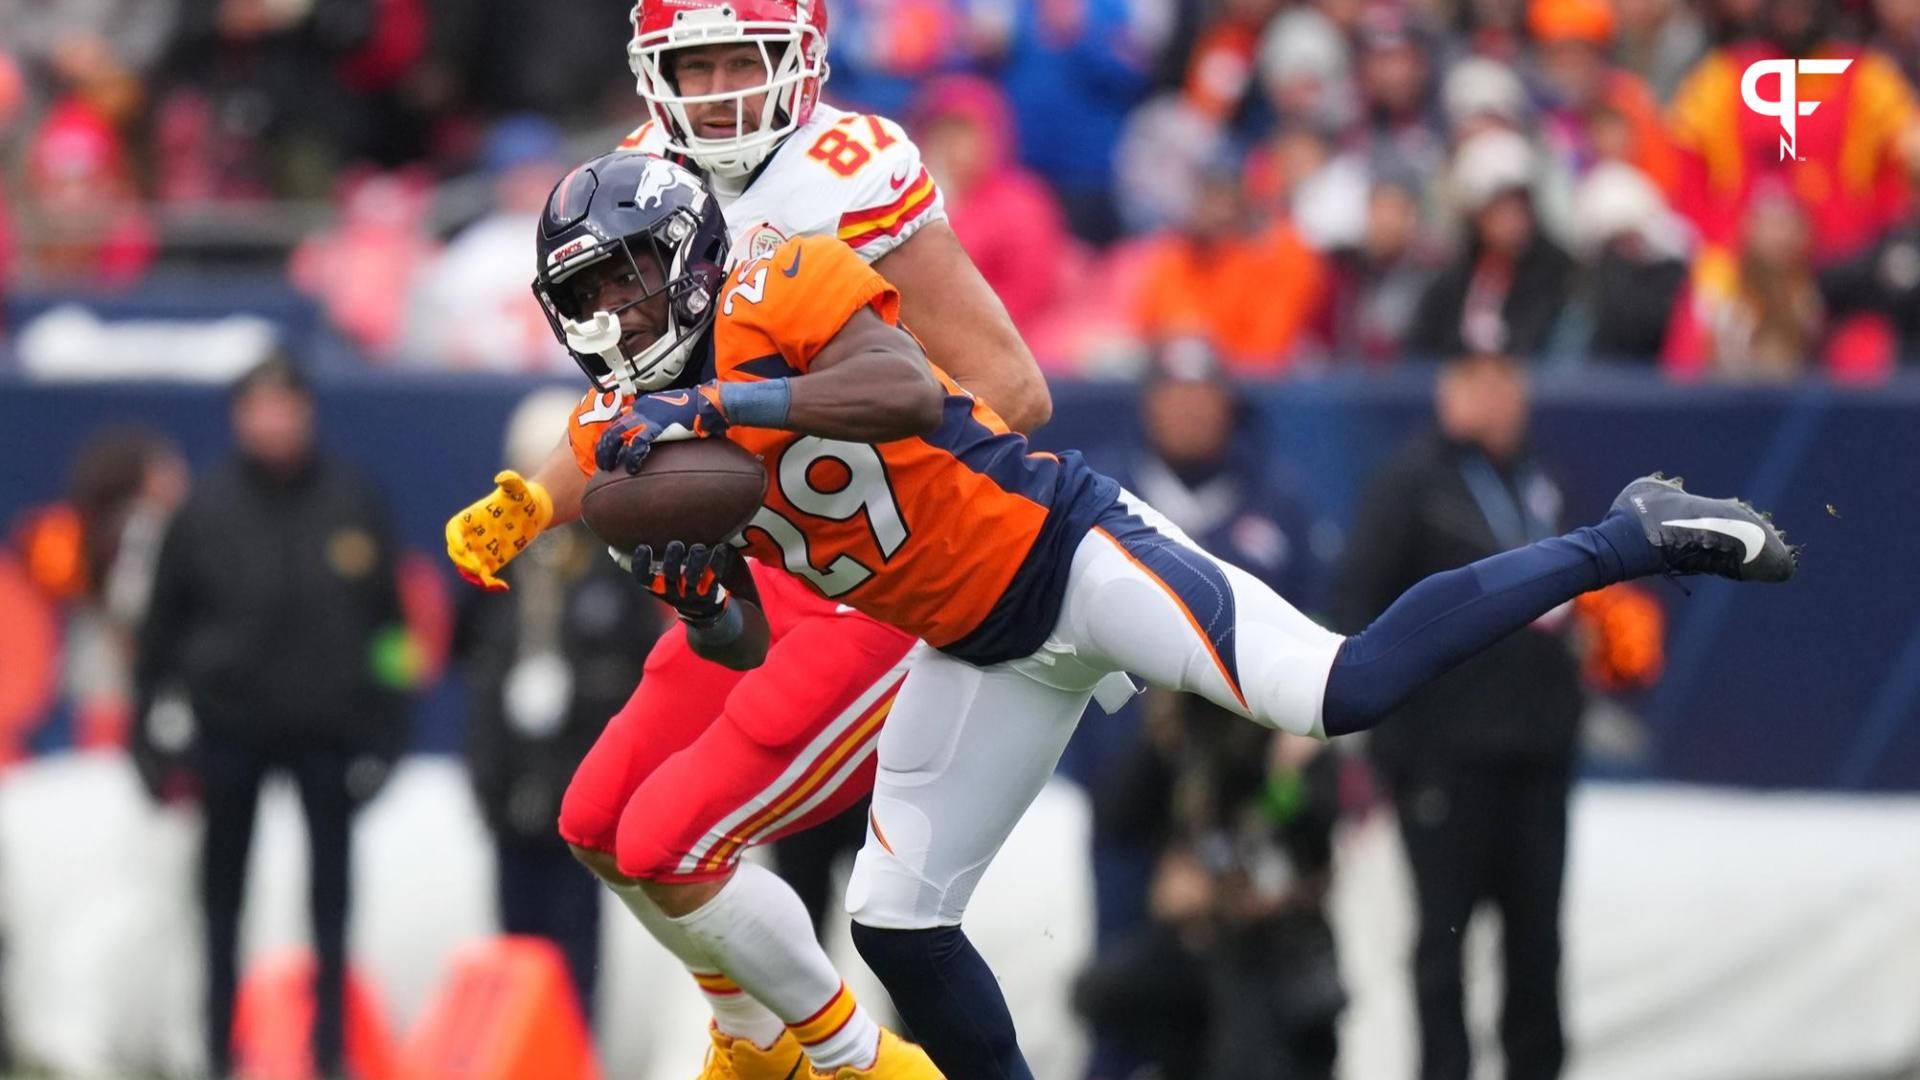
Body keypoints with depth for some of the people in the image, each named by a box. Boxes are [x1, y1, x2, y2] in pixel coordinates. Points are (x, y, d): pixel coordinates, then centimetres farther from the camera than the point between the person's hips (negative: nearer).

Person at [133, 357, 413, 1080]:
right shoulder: (206, 512, -2)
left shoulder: (353, 506, 1)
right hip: (230, 724, 0)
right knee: (224, 886, 8)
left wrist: (384, 730, 2)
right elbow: (162, 629, 2)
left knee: (331, 888, 3)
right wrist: (157, 737, 0)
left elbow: (387, 622, 5)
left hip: (329, 729, 0)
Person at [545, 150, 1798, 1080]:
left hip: (1057, 543, -8)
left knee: (1339, 692, -21)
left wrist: (716, 401, -36)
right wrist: (696, 593, -15)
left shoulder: (779, 294, -16)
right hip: (980, 652, 8)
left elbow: (908, 391, -36)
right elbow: (745, 646, 8)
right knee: (896, 921, 5)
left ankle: (1631, 539, -7)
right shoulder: (627, 437, 4)